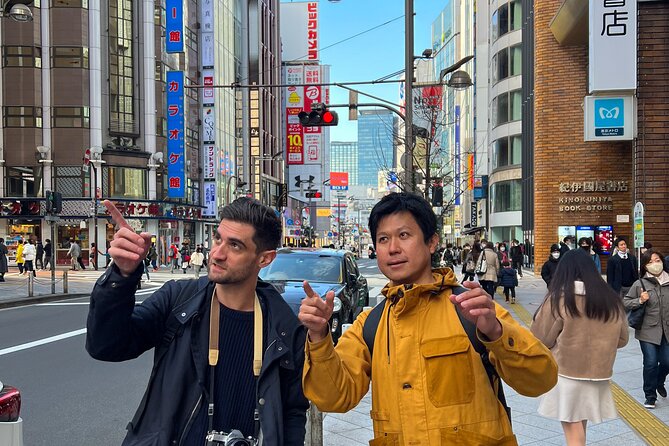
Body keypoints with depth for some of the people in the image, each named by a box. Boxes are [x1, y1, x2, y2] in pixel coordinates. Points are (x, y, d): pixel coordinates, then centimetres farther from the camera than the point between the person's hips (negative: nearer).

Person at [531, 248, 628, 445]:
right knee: (580, 429, 22)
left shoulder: (559, 299, -14)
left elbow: (541, 340, -8)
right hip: (598, 377, 5)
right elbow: (621, 339, 10)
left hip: (566, 376, -4)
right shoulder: (612, 300, -1)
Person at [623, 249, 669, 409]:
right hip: (648, 330, -3)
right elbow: (625, 302, -3)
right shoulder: (640, 284, -9)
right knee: (651, 363, -3)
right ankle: (650, 396, 16)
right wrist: (640, 300, -18)